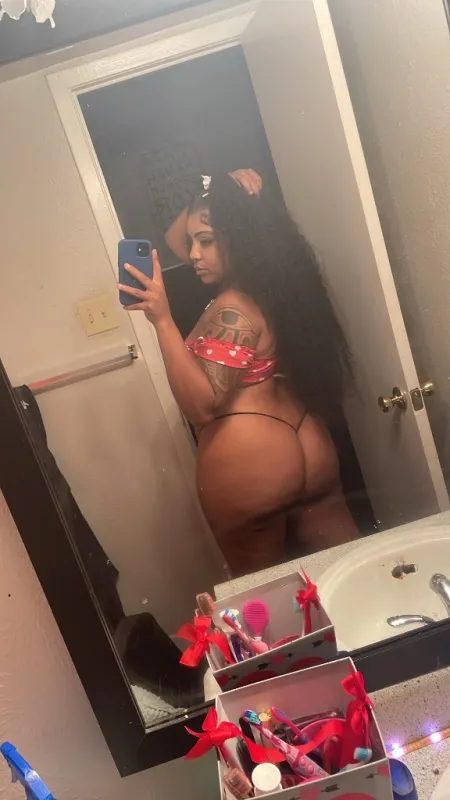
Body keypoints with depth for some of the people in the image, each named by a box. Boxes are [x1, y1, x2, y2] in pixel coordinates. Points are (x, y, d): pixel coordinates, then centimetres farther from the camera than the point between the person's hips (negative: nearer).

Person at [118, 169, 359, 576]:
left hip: (246, 466, -8)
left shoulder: (233, 309, -20)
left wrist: (163, 319, -29)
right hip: (310, 449, 8)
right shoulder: (277, 281, 6)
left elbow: (201, 405, -25)